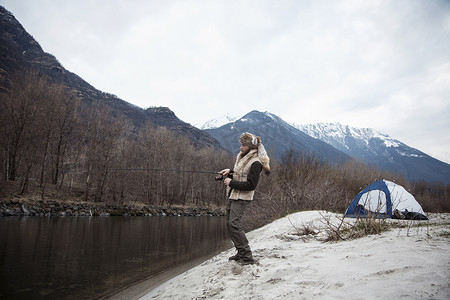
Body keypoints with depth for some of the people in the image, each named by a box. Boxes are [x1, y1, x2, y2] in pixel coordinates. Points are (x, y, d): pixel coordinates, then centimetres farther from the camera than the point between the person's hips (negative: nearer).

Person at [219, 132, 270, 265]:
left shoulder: (255, 163, -18)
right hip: (233, 195, 9)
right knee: (230, 223, 11)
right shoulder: (241, 156, 10)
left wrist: (231, 182, -17)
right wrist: (230, 172, 5)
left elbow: (251, 185, -20)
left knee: (234, 224, -15)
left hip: (242, 197, -9)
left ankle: (247, 256, -6)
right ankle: (241, 253, 23)